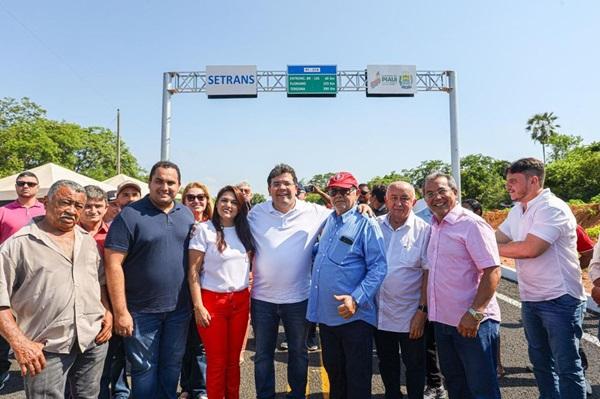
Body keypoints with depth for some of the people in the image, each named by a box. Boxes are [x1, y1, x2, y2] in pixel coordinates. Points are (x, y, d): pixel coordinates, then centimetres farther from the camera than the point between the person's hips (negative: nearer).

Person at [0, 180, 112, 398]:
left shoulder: (88, 240, 9)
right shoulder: (19, 244, -8)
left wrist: (107, 311, 3)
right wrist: (19, 342, -16)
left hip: (94, 340, 5)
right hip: (46, 348, -4)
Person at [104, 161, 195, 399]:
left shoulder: (187, 215, 5)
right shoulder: (130, 215, -10)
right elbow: (113, 264, -13)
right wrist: (120, 312, -15)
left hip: (179, 308, 4)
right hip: (141, 311, -4)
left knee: (172, 366, 18)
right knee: (144, 369, 11)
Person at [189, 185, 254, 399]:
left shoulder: (244, 231, 9)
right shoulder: (204, 229, -5)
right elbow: (193, 271, -6)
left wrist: (252, 298, 5)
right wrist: (198, 306, -11)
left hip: (241, 301, 4)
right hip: (212, 300, -4)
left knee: (234, 359, 11)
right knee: (217, 362, 4)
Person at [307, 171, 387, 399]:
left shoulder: (366, 225, -10)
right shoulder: (326, 223, 10)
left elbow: (378, 267, -16)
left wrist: (356, 299, -25)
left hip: (355, 316, -6)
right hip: (325, 314, 6)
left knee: (357, 378, 9)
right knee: (333, 371, 22)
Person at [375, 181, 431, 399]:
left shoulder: (423, 230, -9)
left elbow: (428, 273, -9)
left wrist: (423, 311, -12)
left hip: (409, 314, -3)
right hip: (379, 312, 3)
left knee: (414, 365, 14)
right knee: (386, 363, 21)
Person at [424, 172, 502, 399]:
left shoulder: (471, 224, -13)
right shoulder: (434, 227, 9)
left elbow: (492, 271, -19)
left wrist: (474, 313, -23)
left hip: (472, 323, -7)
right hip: (442, 320, 7)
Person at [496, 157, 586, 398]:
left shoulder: (552, 208, -19)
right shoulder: (517, 211, 9)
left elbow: (530, 248, -28)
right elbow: (496, 239, 9)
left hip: (559, 300, -8)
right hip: (530, 300, 9)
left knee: (566, 366, 3)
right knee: (540, 361, 20)